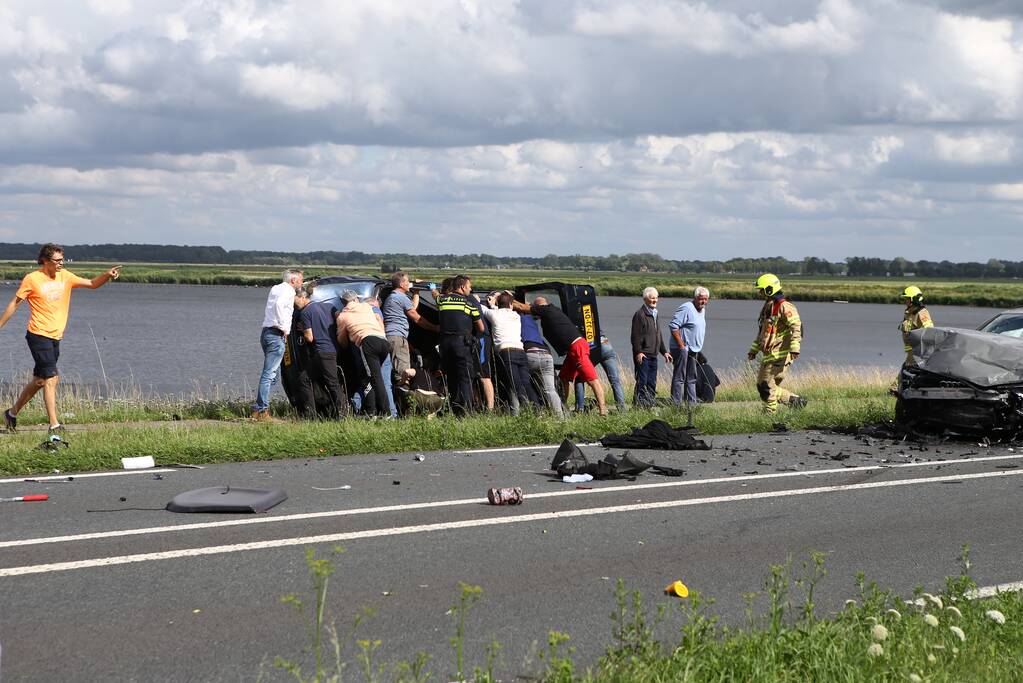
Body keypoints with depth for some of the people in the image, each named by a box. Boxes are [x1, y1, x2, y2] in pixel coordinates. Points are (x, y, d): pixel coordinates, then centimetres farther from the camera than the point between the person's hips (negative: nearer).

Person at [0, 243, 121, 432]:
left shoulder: (65, 276, 7)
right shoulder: (32, 279, -8)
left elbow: (92, 284, 9)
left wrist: (107, 275, -10)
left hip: (55, 337, 7)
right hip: (38, 335, -7)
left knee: (40, 381, 14)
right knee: (51, 378, -14)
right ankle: (54, 424, -14)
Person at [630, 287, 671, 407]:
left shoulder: (654, 314, 19)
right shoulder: (640, 314, -9)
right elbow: (636, 336, -14)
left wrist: (664, 352, 25)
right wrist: (638, 352, -21)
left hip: (653, 355, 9)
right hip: (643, 356, -9)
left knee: (652, 383, 9)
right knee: (642, 381, -9)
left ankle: (650, 404, 13)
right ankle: (639, 404, -7)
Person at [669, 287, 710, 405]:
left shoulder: (702, 310, 14)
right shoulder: (686, 308, -15)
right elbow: (673, 326, -21)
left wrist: (698, 347, 16)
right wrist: (681, 345, -21)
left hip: (693, 350, 10)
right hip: (682, 349, -10)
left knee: (691, 378, 13)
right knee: (679, 378, -8)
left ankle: (692, 403, 19)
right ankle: (676, 404, -7)